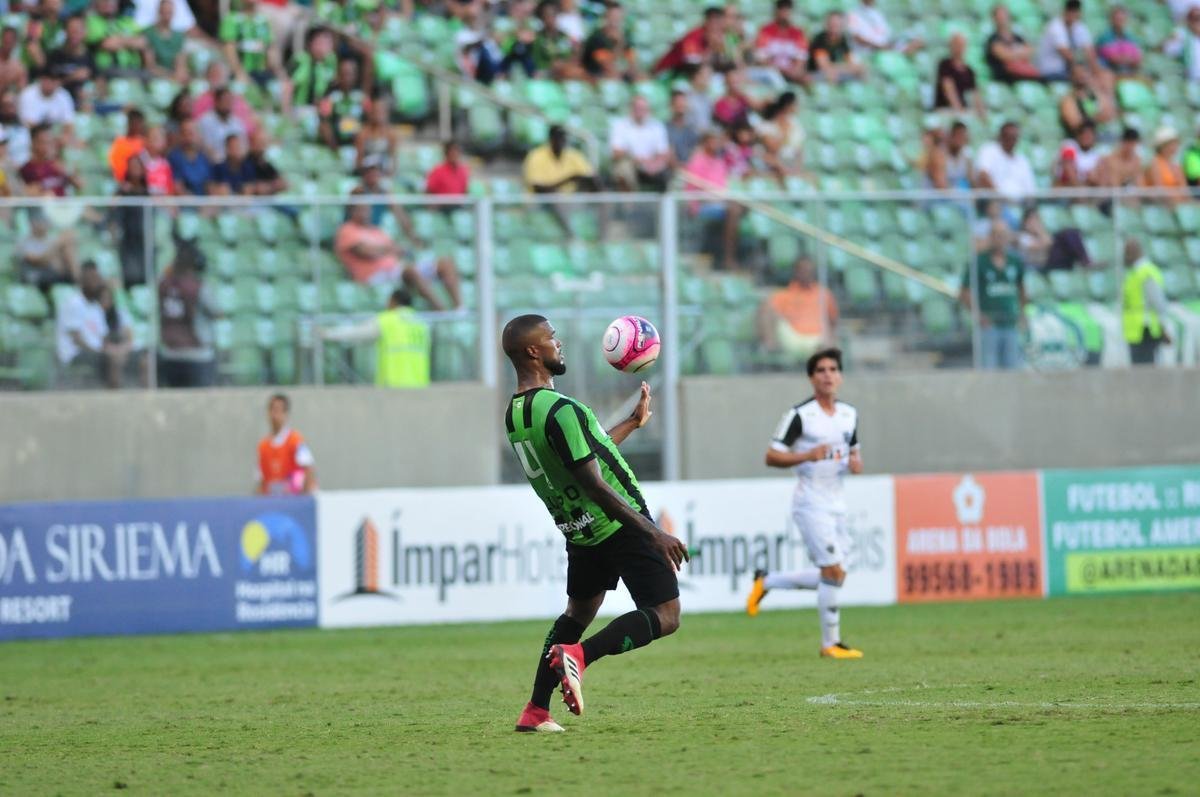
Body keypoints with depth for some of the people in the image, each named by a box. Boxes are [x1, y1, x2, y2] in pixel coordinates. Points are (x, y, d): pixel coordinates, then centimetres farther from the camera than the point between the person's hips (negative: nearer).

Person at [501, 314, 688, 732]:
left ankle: (536, 711, 15)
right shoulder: (559, 410, -24)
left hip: (578, 532, 8)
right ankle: (579, 656, -22)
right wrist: (654, 533, -25)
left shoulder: (514, 415, 5)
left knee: (577, 613, 23)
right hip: (621, 526, -8)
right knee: (665, 616, -3)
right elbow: (595, 485, -26)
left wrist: (633, 422, 29)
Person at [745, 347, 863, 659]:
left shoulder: (849, 414, 10)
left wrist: (856, 463, 0)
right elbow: (771, 457, -9)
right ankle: (831, 643, -4)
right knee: (834, 571, -14)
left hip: (837, 502, 7)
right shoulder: (800, 415, -9)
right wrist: (808, 456, -24)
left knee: (828, 577, 7)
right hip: (811, 502, -7)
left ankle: (766, 581, 27)